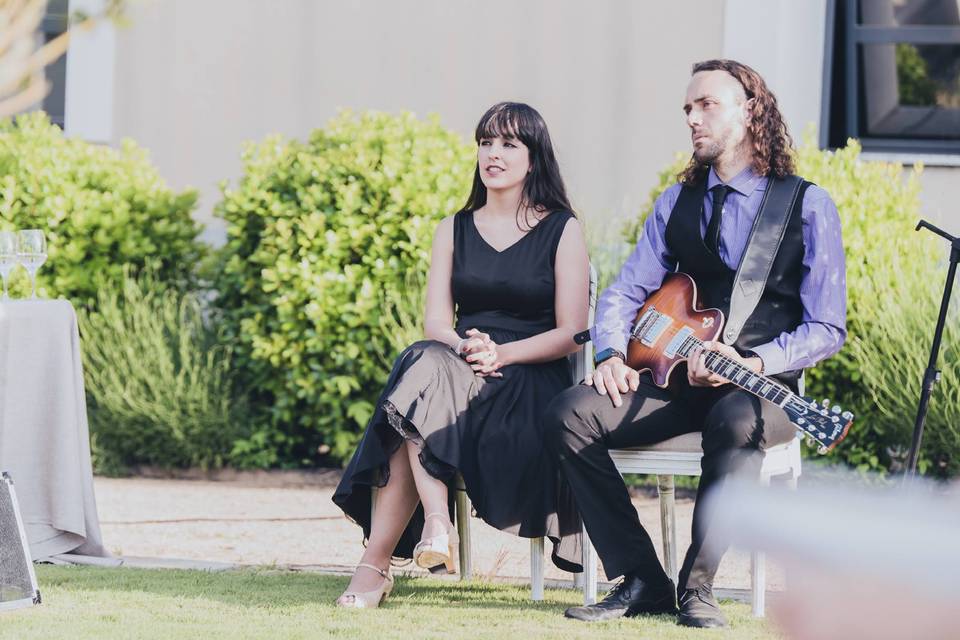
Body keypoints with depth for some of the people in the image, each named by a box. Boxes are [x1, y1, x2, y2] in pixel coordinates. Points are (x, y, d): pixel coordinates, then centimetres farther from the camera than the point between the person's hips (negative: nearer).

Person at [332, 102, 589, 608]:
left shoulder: (562, 231, 6)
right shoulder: (454, 230, 19)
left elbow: (571, 334, -2)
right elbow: (436, 324, 8)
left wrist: (500, 353, -18)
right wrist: (465, 347, -17)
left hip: (530, 382, -4)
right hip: (458, 372, 4)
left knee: (423, 377, -34)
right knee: (425, 362, -35)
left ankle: (376, 562, -38)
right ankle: (435, 524, -43)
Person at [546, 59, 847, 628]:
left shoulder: (808, 207, -1)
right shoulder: (677, 203, 15)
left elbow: (827, 327, -5)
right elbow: (624, 293, 12)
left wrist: (753, 363, -21)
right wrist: (612, 355, -11)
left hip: (761, 387, -5)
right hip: (678, 381, 5)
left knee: (737, 423, -41)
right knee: (571, 414, -21)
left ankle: (696, 586, -29)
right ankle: (641, 581, -19)